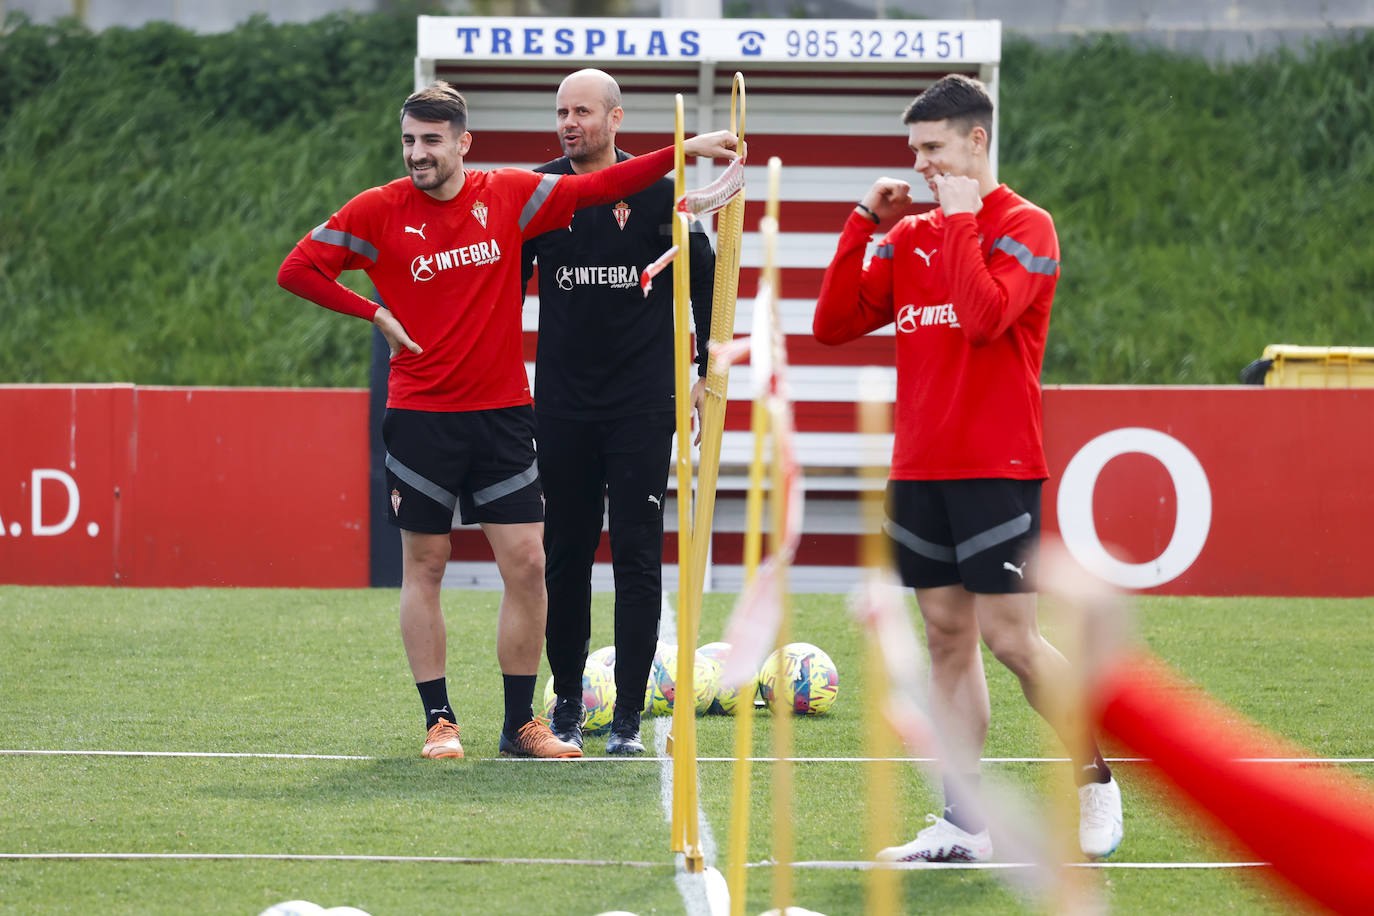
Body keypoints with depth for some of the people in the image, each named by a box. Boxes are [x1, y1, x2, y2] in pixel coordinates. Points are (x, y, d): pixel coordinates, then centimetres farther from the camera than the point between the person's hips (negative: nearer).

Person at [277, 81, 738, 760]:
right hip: (421, 416, -2)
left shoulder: (509, 195, 3)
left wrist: (683, 151, 3)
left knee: (527, 563, -2)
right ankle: (439, 722, 11)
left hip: (502, 413, 2)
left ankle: (520, 724, 8)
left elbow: (597, 188, 9)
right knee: (424, 565, 3)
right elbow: (296, 270, 1)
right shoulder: (378, 211, -3)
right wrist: (376, 314, -4)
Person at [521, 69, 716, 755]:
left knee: (637, 556, -4)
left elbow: (706, 281, 6)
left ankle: (629, 714, -1)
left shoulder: (658, 194, -3)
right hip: (563, 407, 2)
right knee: (565, 556, 5)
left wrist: (708, 375, 3)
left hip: (642, 407, -2)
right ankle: (567, 703, 17)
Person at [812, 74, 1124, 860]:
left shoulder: (1024, 227, -5)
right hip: (919, 467, 7)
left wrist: (960, 221, -14)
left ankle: (1097, 785, 8)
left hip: (996, 468, -7)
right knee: (948, 638, 5)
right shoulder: (910, 236, 14)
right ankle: (963, 825, 6)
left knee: (1011, 636, -8)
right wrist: (862, 225, 4)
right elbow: (834, 323, 11)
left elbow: (987, 315, -22)